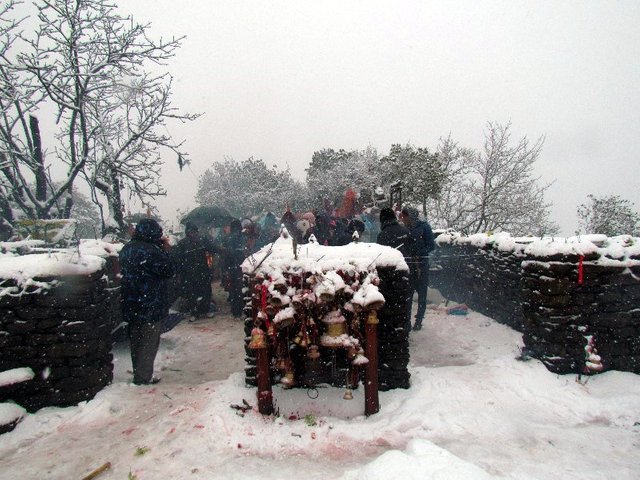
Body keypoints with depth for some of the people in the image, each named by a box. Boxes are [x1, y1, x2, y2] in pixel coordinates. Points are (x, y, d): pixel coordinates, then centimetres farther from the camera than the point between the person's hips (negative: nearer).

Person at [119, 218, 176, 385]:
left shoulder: (127, 249, 6)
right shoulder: (150, 251, -22)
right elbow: (169, 271, -16)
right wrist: (166, 250, -6)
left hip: (131, 305, 8)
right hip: (150, 306, -8)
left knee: (136, 341, 19)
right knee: (148, 343, 4)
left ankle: (138, 373, 31)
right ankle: (143, 377, 11)